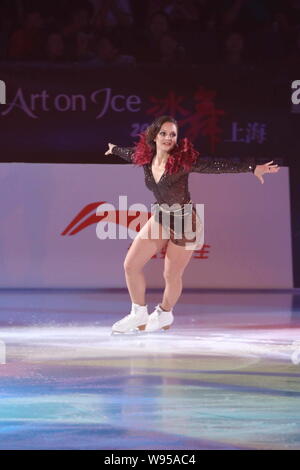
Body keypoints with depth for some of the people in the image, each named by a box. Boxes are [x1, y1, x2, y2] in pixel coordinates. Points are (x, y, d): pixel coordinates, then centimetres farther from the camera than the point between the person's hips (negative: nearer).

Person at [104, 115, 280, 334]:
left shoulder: (183, 159, -22)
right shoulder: (147, 158, -4)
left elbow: (218, 165, -31)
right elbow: (131, 153, 20)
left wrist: (253, 167, -40)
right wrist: (114, 150, 41)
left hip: (184, 222, -6)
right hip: (160, 218, 6)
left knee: (172, 275, 6)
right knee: (131, 265, 0)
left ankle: (164, 313, 36)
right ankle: (139, 313, 21)